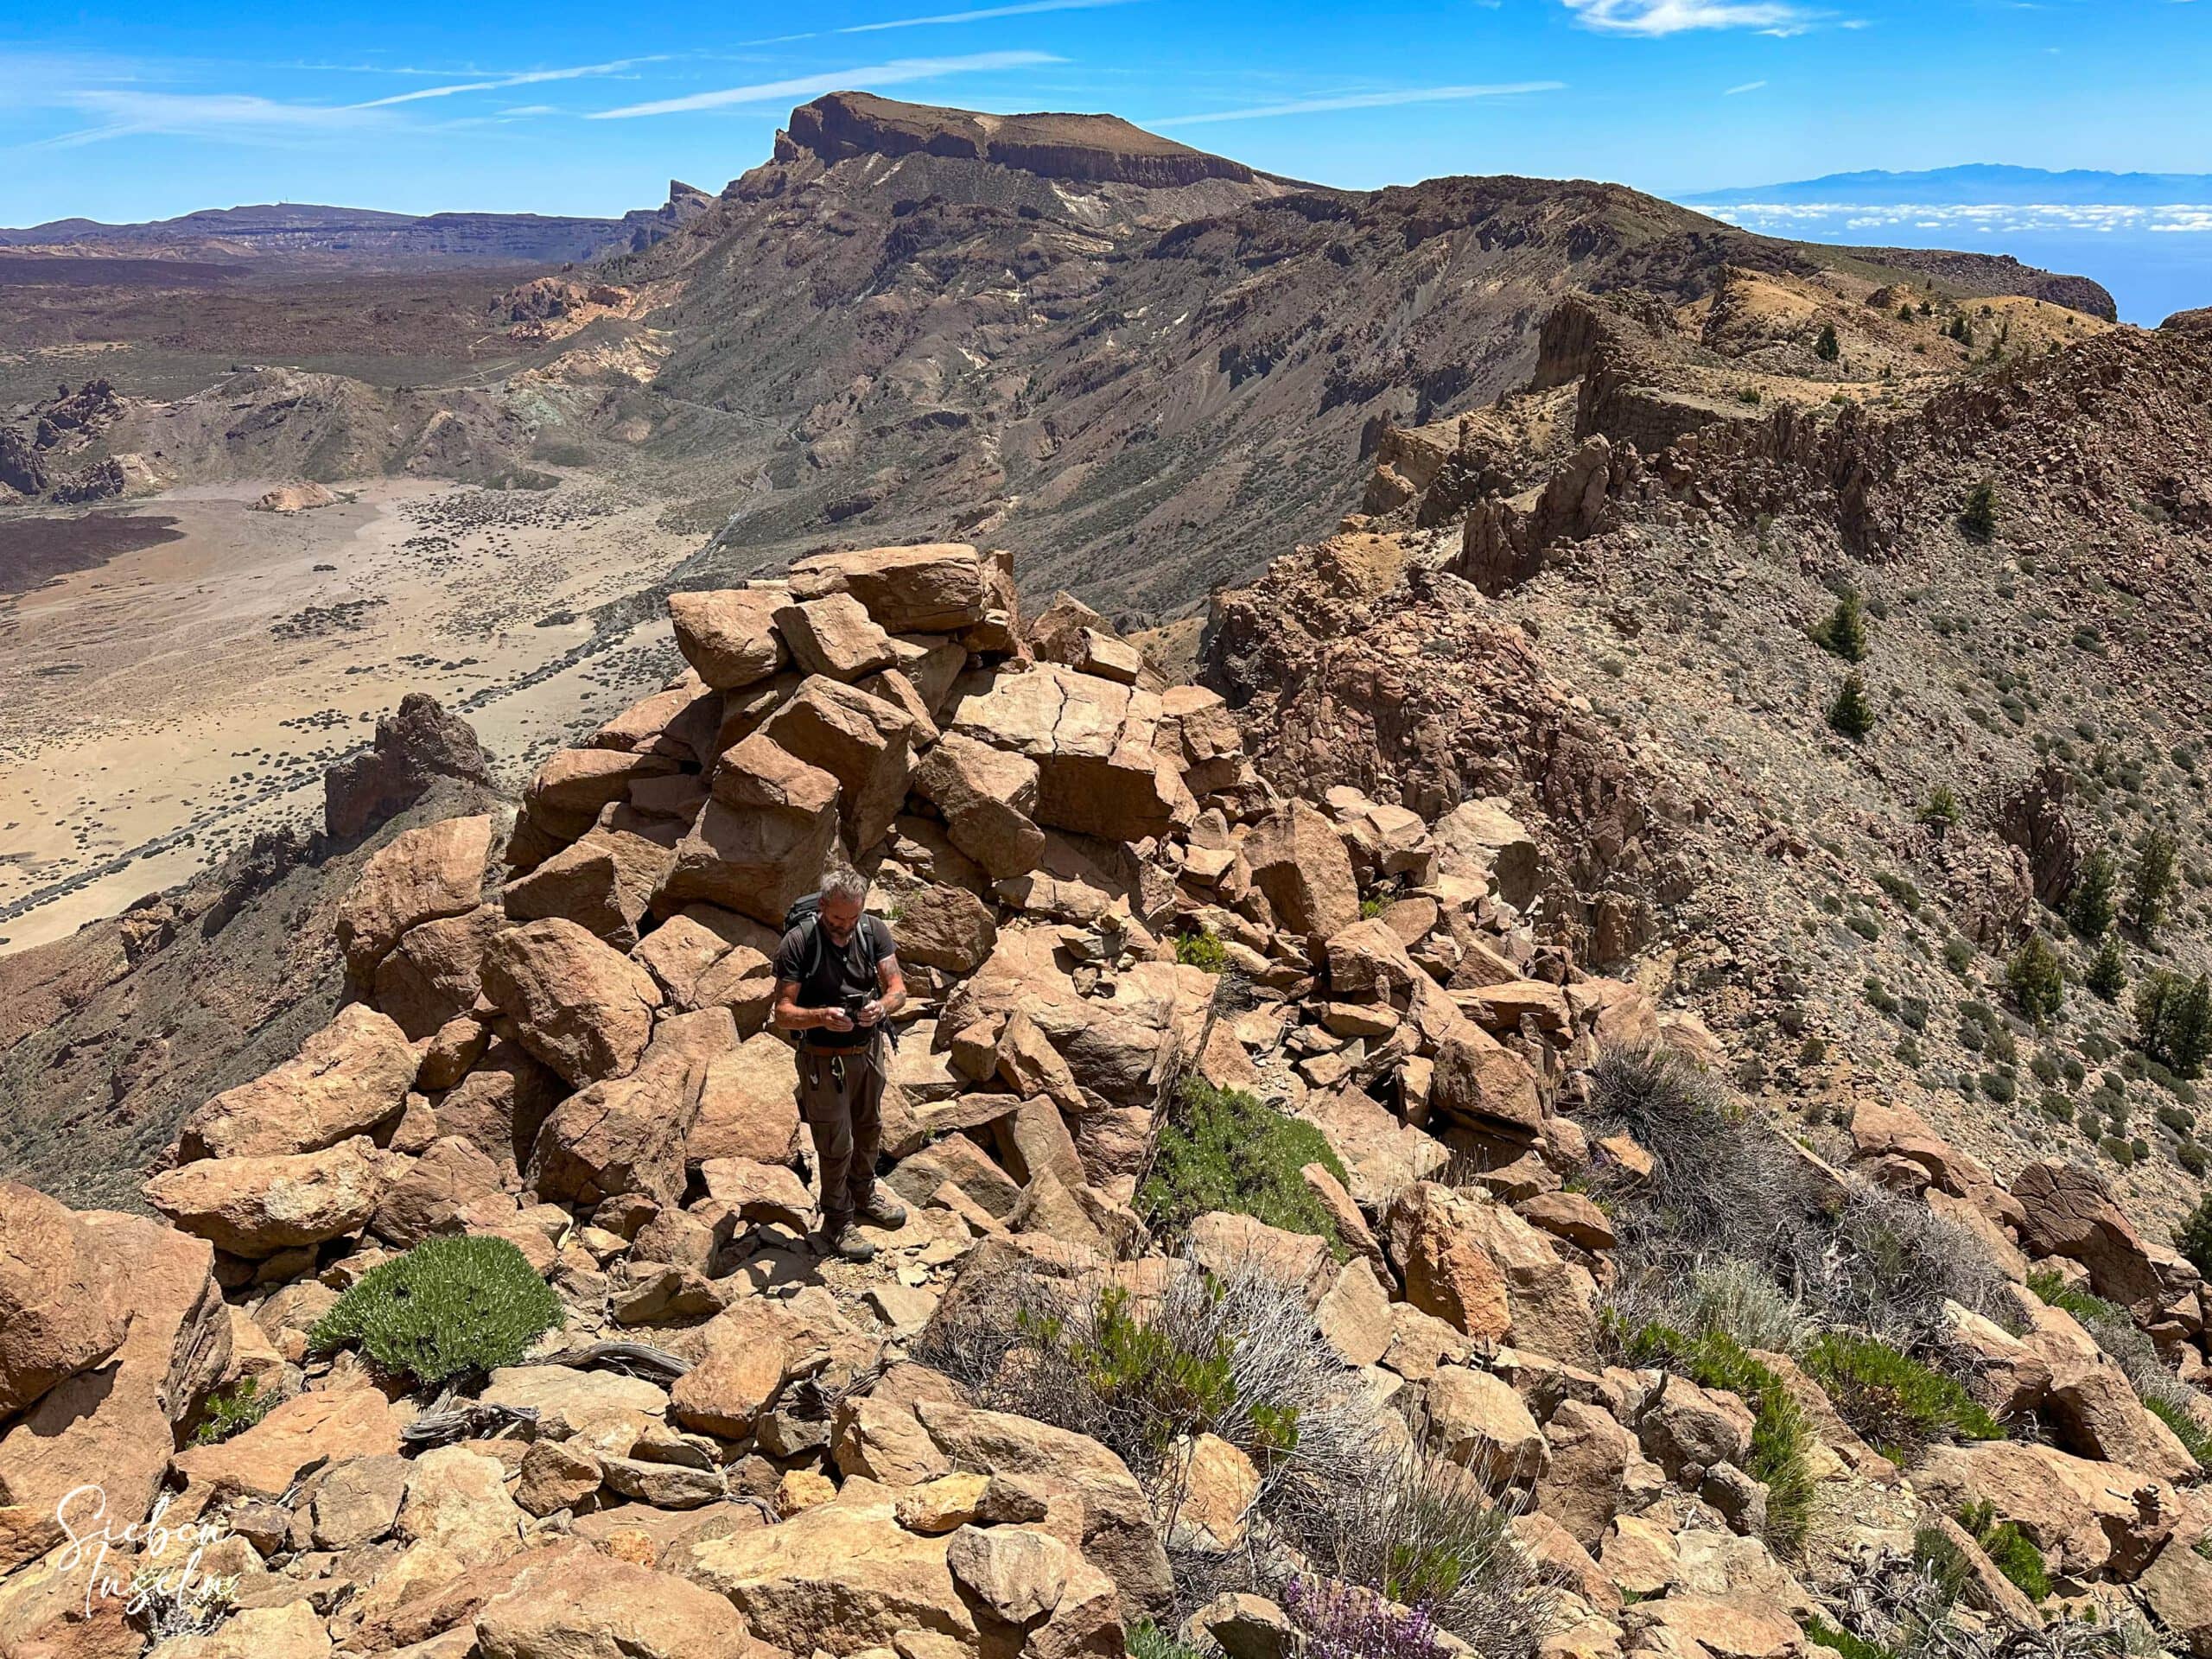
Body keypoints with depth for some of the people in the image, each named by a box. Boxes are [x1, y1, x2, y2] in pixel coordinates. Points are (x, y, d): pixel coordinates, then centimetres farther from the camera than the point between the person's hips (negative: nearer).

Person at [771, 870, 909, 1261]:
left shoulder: (874, 931, -9)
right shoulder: (797, 944, -22)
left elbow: (898, 989, -10)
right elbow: (782, 1014, -22)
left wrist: (883, 1005, -34)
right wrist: (821, 1016, -41)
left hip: (869, 1050, 5)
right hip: (824, 1060, -5)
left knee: (869, 1129, 24)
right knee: (835, 1143, 6)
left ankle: (864, 1195, 49)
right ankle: (837, 1224, 27)